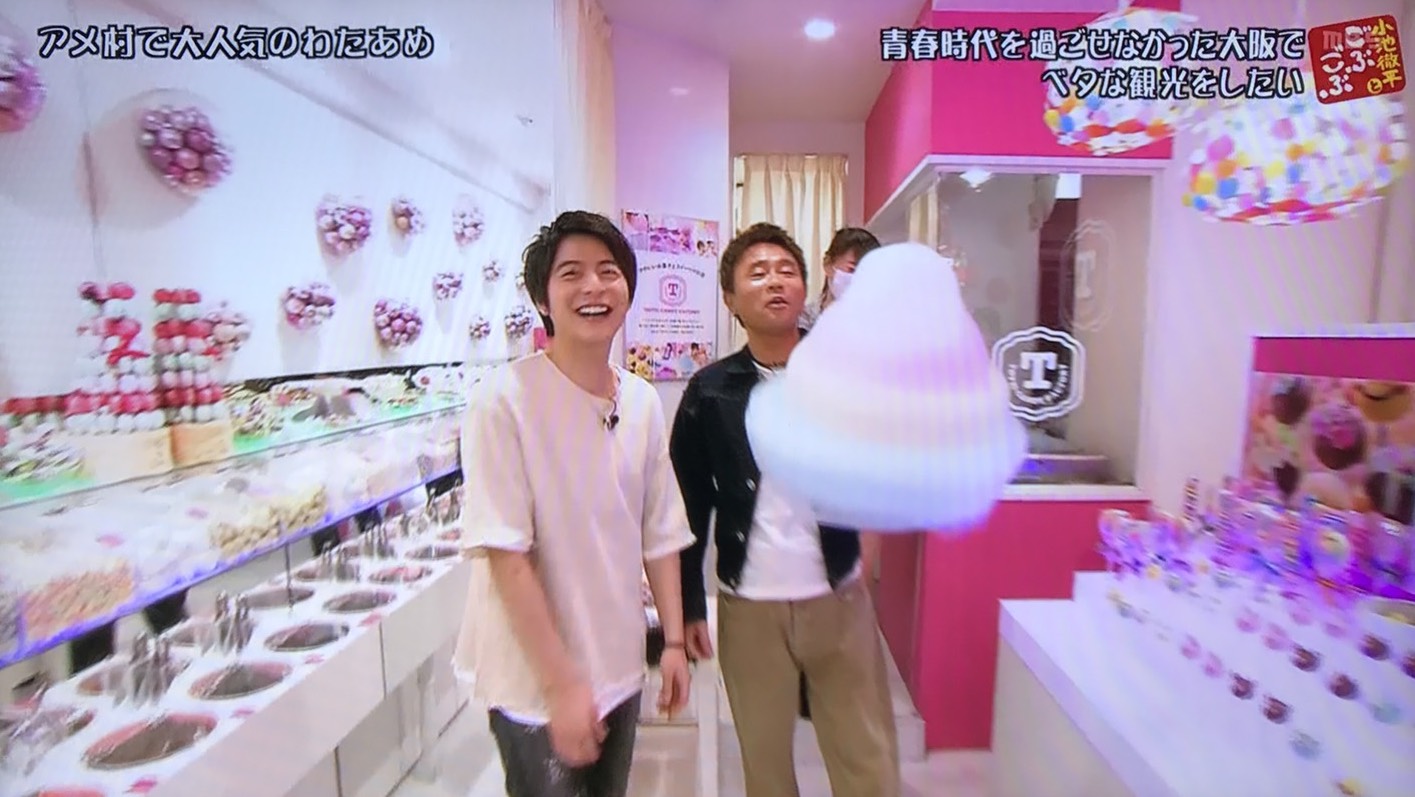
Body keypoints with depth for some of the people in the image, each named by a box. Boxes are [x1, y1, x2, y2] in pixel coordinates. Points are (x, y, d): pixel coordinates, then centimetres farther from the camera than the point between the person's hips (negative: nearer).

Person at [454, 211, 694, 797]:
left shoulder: (643, 402, -3)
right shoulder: (505, 399, -19)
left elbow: (660, 536, 3)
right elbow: (505, 554, -18)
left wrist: (673, 641, 5)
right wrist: (562, 683, -16)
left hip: (619, 669, 5)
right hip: (535, 682, -5)